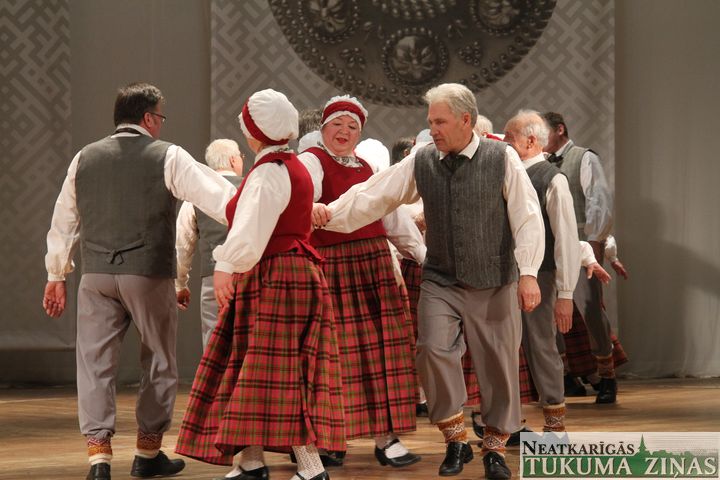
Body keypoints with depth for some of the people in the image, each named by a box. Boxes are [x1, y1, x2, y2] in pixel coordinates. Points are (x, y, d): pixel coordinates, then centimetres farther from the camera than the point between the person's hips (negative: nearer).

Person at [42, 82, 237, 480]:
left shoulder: (85, 158, 9)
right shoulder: (168, 157, -3)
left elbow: (63, 221, 14)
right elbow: (219, 197, -11)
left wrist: (57, 275, 22)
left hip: (96, 275, 3)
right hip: (149, 273, -3)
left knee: (95, 362, 4)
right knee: (158, 362, 14)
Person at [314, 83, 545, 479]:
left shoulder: (502, 159, -6)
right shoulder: (421, 163, 2)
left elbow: (527, 218, -6)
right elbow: (373, 195, 0)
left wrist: (528, 273, -11)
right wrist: (332, 213, -14)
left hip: (494, 282, -2)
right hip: (441, 280, 2)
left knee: (498, 362, 4)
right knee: (434, 349, -15)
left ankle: (495, 447, 22)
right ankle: (455, 439, 3)